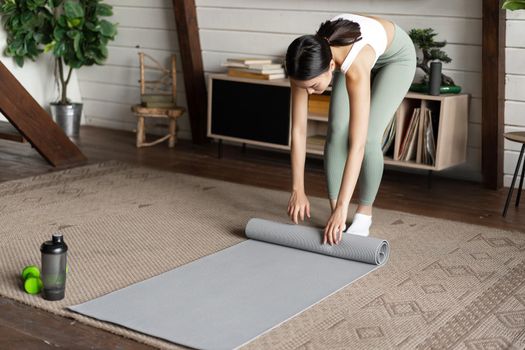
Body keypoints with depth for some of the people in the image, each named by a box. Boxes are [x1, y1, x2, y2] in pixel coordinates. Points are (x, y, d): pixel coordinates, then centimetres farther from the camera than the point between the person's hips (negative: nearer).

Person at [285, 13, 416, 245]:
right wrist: (298, 190, -28)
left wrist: (342, 207, -51)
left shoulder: (355, 67, -47)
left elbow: (357, 144, -48)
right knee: (336, 132, -11)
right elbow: (298, 131, -26)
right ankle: (335, 218, 0)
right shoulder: (307, 63, -33)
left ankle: (364, 213, 6)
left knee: (368, 138, -15)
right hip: (355, 53, 4)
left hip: (396, 55, -4)